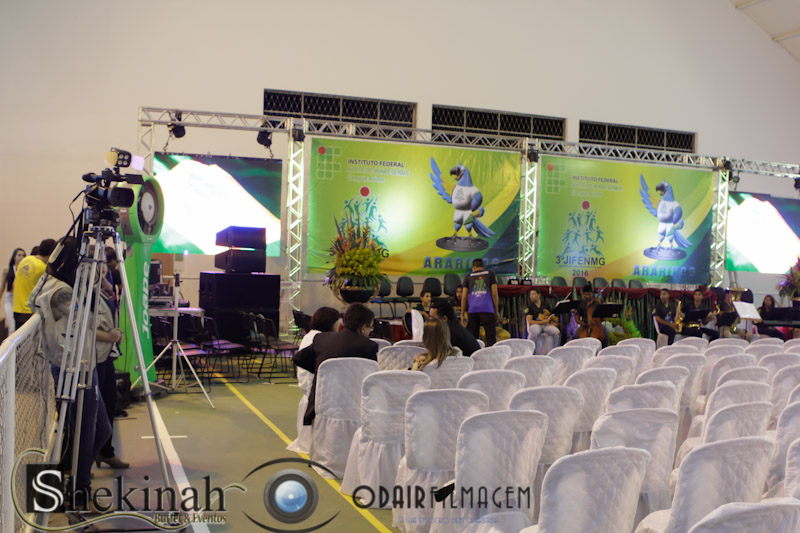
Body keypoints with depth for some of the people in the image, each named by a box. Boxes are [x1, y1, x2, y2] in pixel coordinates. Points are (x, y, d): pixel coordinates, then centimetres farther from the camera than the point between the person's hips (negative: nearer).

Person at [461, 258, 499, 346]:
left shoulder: (468, 276, 16)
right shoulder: (490, 274, 13)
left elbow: (464, 297, 11)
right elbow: (494, 294, 5)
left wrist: (462, 314, 15)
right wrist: (496, 311, 10)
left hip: (472, 310, 2)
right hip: (487, 309, -2)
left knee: (473, 337, 7)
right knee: (491, 336, -2)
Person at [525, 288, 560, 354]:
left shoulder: (545, 305, 12)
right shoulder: (529, 306, 0)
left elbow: (552, 316, 21)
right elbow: (530, 321, -9)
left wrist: (555, 322, -4)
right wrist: (543, 322, -18)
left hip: (546, 325, 4)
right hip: (535, 325, -4)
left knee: (556, 331, -26)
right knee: (535, 331, -40)